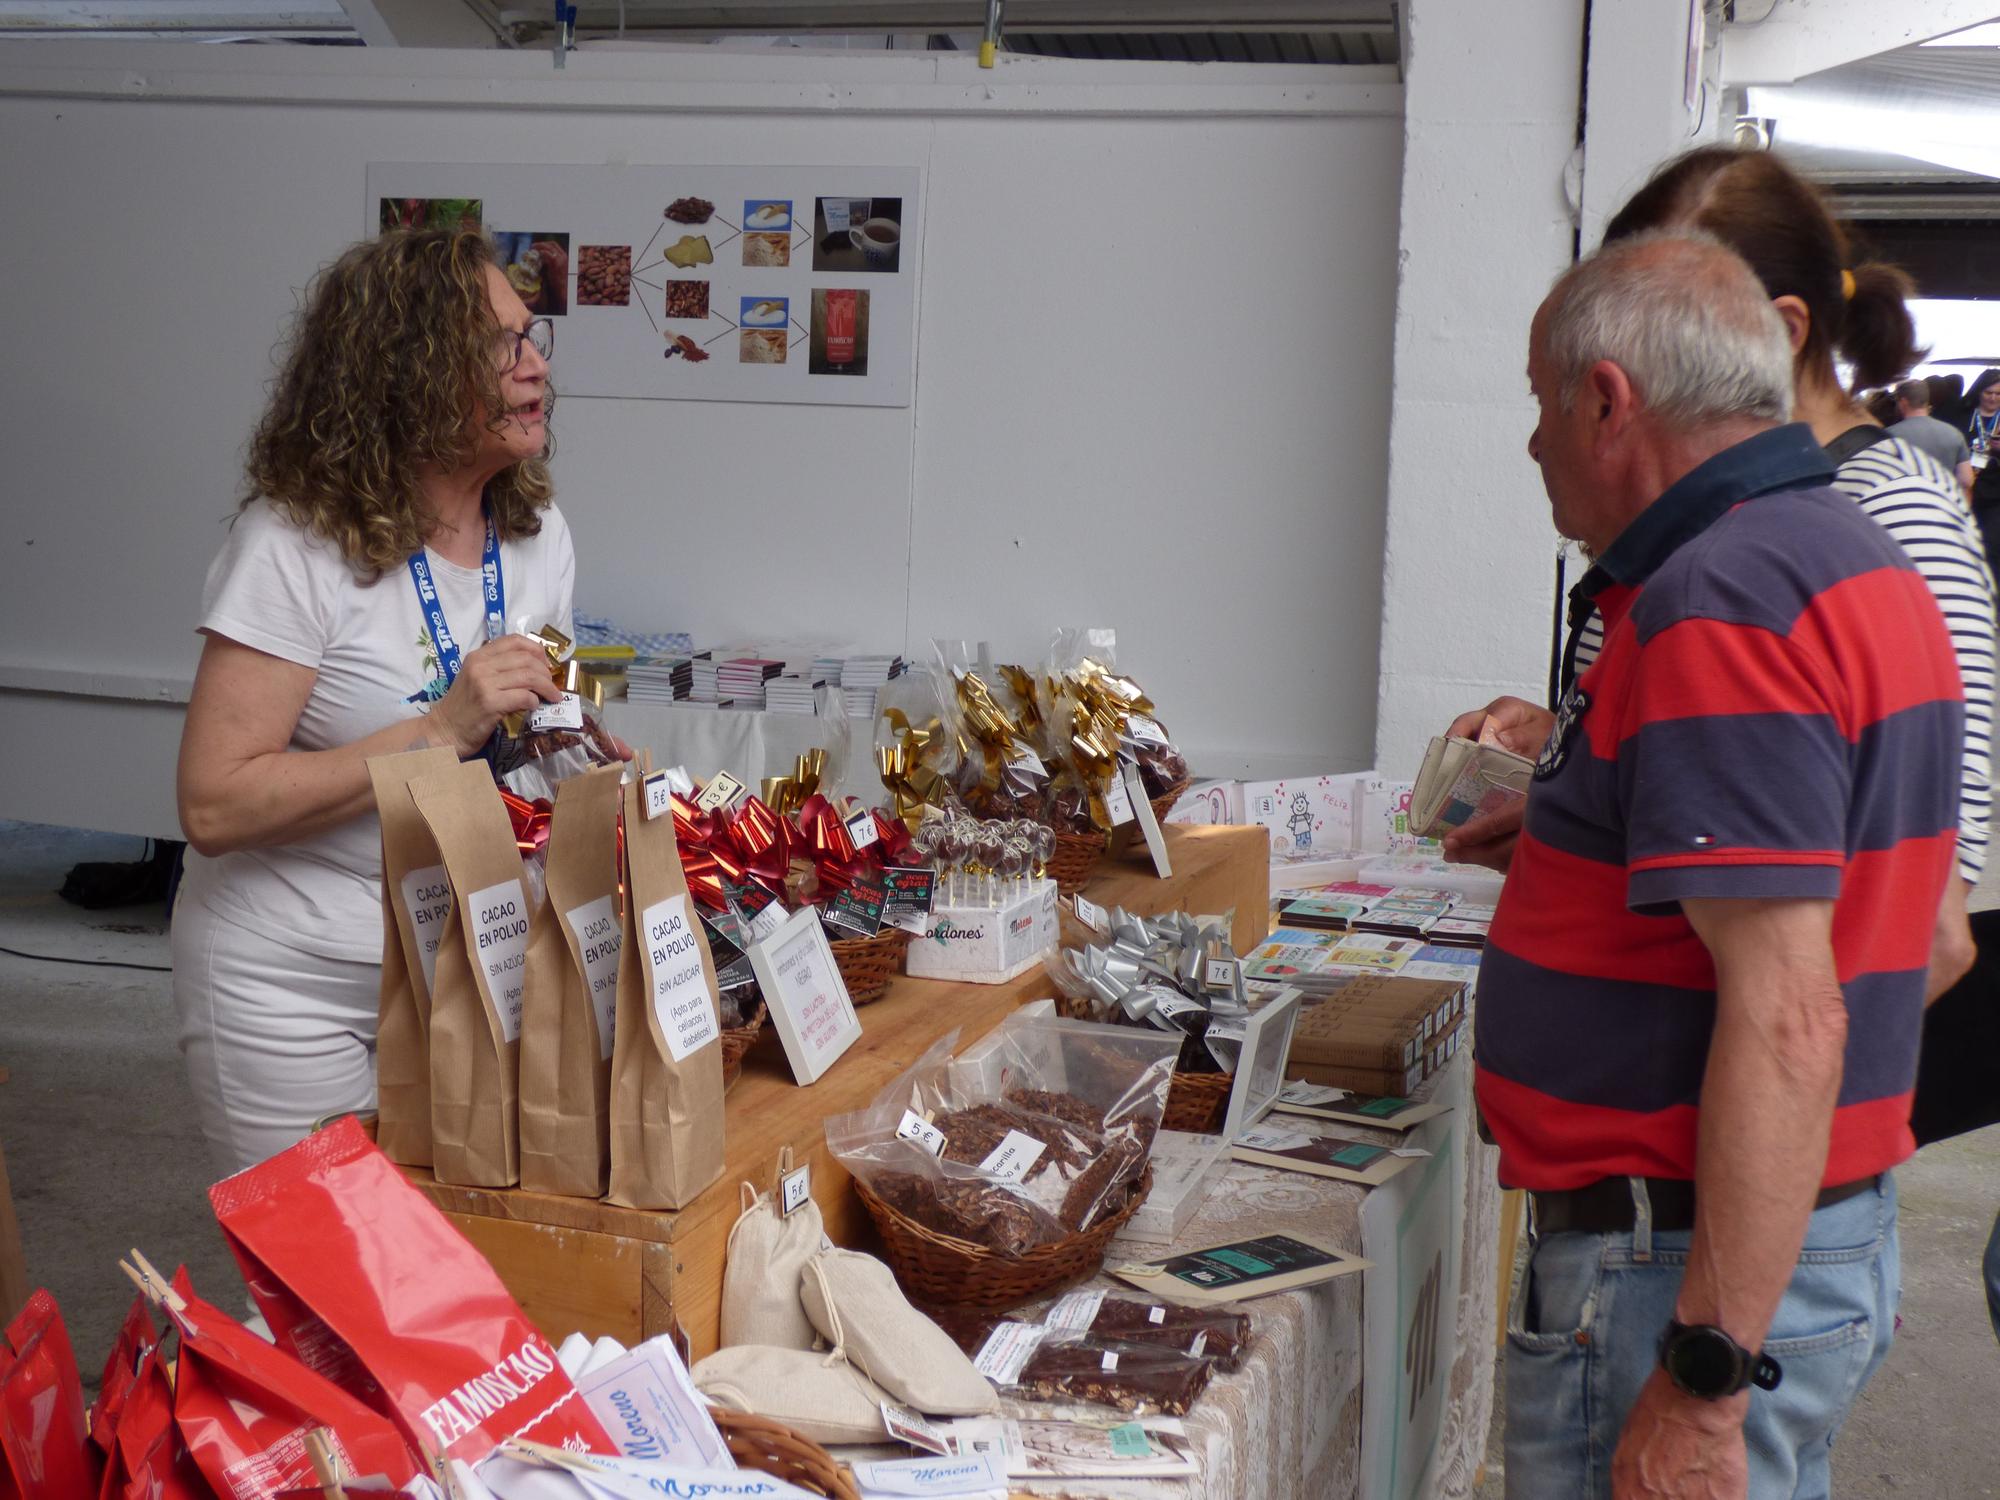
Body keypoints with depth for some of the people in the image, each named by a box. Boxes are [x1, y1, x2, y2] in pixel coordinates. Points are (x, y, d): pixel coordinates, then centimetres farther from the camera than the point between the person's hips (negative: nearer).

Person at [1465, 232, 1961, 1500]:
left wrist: (1707, 1386, -25)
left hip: (1692, 1264, -10)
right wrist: (1571, 756, 25)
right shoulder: (1852, 556, 11)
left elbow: (1786, 1023, -27)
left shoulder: (1718, 603, -22)